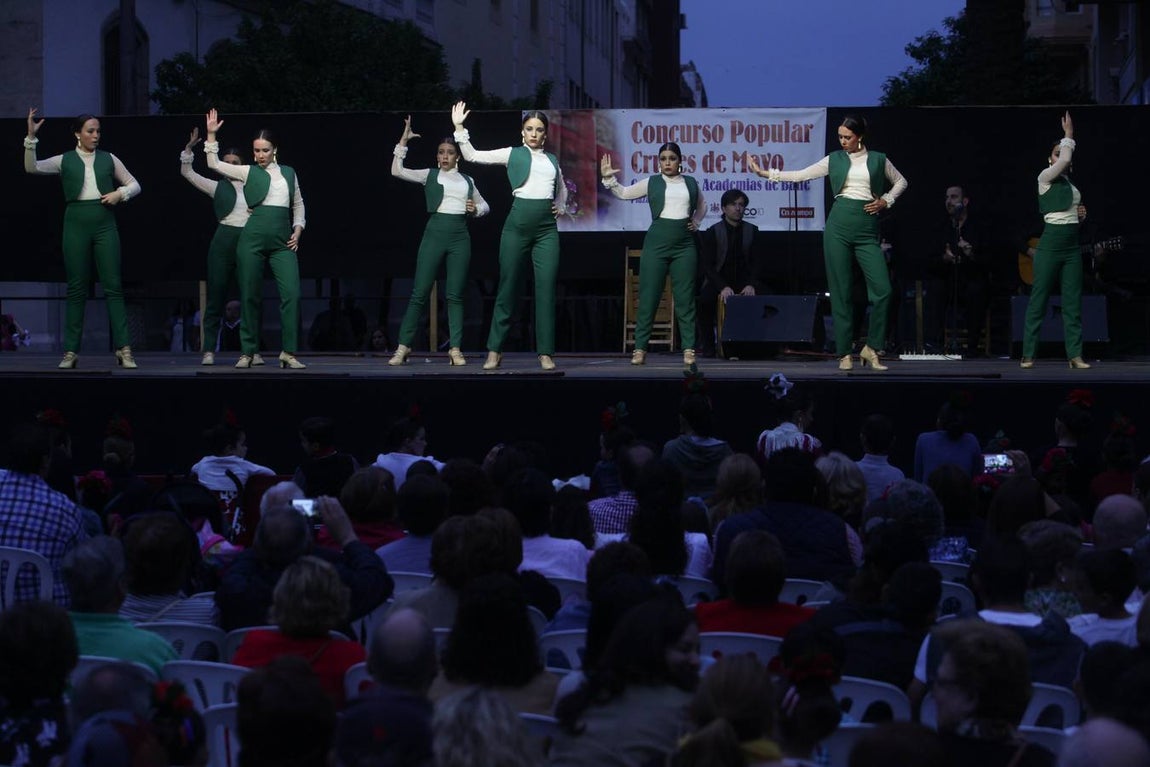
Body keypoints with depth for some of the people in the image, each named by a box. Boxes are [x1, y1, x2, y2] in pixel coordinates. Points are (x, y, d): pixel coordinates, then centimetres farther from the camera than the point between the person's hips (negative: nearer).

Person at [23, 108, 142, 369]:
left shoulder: (109, 159, 10)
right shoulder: (65, 160, 6)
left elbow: (134, 184, 15)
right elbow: (32, 168, -7)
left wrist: (120, 193, -5)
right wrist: (31, 137, -16)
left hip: (105, 224, 1)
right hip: (76, 224, 0)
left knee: (113, 286, -4)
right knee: (76, 288, 1)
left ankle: (124, 350, -6)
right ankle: (71, 351, 4)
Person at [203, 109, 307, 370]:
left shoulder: (288, 173, 15)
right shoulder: (248, 172, 9)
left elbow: (298, 204, 21)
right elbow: (214, 164, 4)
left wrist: (297, 231, 9)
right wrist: (211, 135, -1)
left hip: (283, 241, 1)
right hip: (253, 238, -1)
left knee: (291, 293, -11)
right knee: (250, 296, 1)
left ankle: (289, 352, -8)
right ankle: (248, 352, 10)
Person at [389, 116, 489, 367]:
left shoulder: (467, 180, 15)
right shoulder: (430, 175, 9)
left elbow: (485, 205, 24)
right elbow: (397, 171, 0)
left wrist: (476, 209, 2)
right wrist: (403, 142, -2)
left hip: (460, 236, 2)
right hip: (435, 233, -2)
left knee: (455, 295, 1)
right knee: (419, 292, -4)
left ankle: (455, 349, 1)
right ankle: (403, 346, -1)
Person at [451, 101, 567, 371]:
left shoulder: (552, 160, 15)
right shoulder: (512, 154, 6)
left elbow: (561, 189, 32)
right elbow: (472, 156, 1)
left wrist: (561, 208, 14)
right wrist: (459, 128, -7)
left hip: (547, 227, 3)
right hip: (518, 221, -2)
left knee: (546, 288, -2)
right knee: (508, 287, 1)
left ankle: (545, 353, 1)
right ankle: (495, 350, 9)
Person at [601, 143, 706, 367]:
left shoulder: (691, 183, 10)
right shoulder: (651, 183, 5)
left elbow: (702, 205, 26)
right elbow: (624, 193, 7)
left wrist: (696, 221, 9)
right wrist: (609, 178, -7)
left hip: (685, 244, 1)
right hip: (657, 241, -1)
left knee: (685, 298, 0)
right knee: (648, 297, -2)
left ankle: (688, 349, 2)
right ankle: (640, 348, 3)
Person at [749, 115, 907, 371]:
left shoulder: (878, 159, 8)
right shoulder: (835, 159, 8)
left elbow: (901, 182, 21)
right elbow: (801, 175, 4)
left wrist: (886, 201, 4)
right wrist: (765, 173, -3)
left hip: (867, 229, 0)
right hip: (839, 226, 0)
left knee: (882, 289, -10)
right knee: (840, 291, 0)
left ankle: (871, 349, 3)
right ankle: (844, 353, 5)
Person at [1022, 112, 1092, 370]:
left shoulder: (1072, 184, 18)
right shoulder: (1045, 178, -3)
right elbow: (1066, 160, -21)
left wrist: (1081, 214, 7)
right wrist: (1068, 134, -9)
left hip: (1072, 246, 7)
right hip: (1050, 244, -7)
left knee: (1073, 301, 3)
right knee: (1039, 299, -4)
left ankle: (1075, 355, 3)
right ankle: (1028, 355, 0)